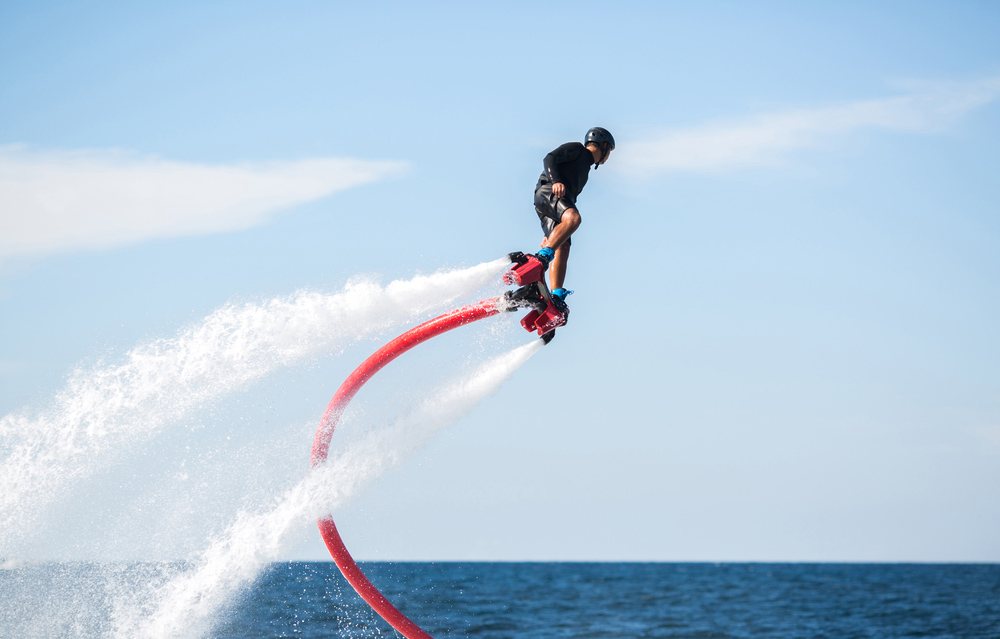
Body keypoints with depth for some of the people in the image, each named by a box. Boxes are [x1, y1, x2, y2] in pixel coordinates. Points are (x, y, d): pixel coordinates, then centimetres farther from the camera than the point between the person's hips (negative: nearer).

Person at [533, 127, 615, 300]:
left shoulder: (585, 169, 36)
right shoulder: (576, 149, 11)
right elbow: (549, 158, -5)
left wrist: (551, 235, 24)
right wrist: (556, 181, -23)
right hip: (548, 191, -8)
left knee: (562, 248, -10)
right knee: (573, 218, -35)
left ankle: (556, 295, -26)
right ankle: (543, 255, -49)